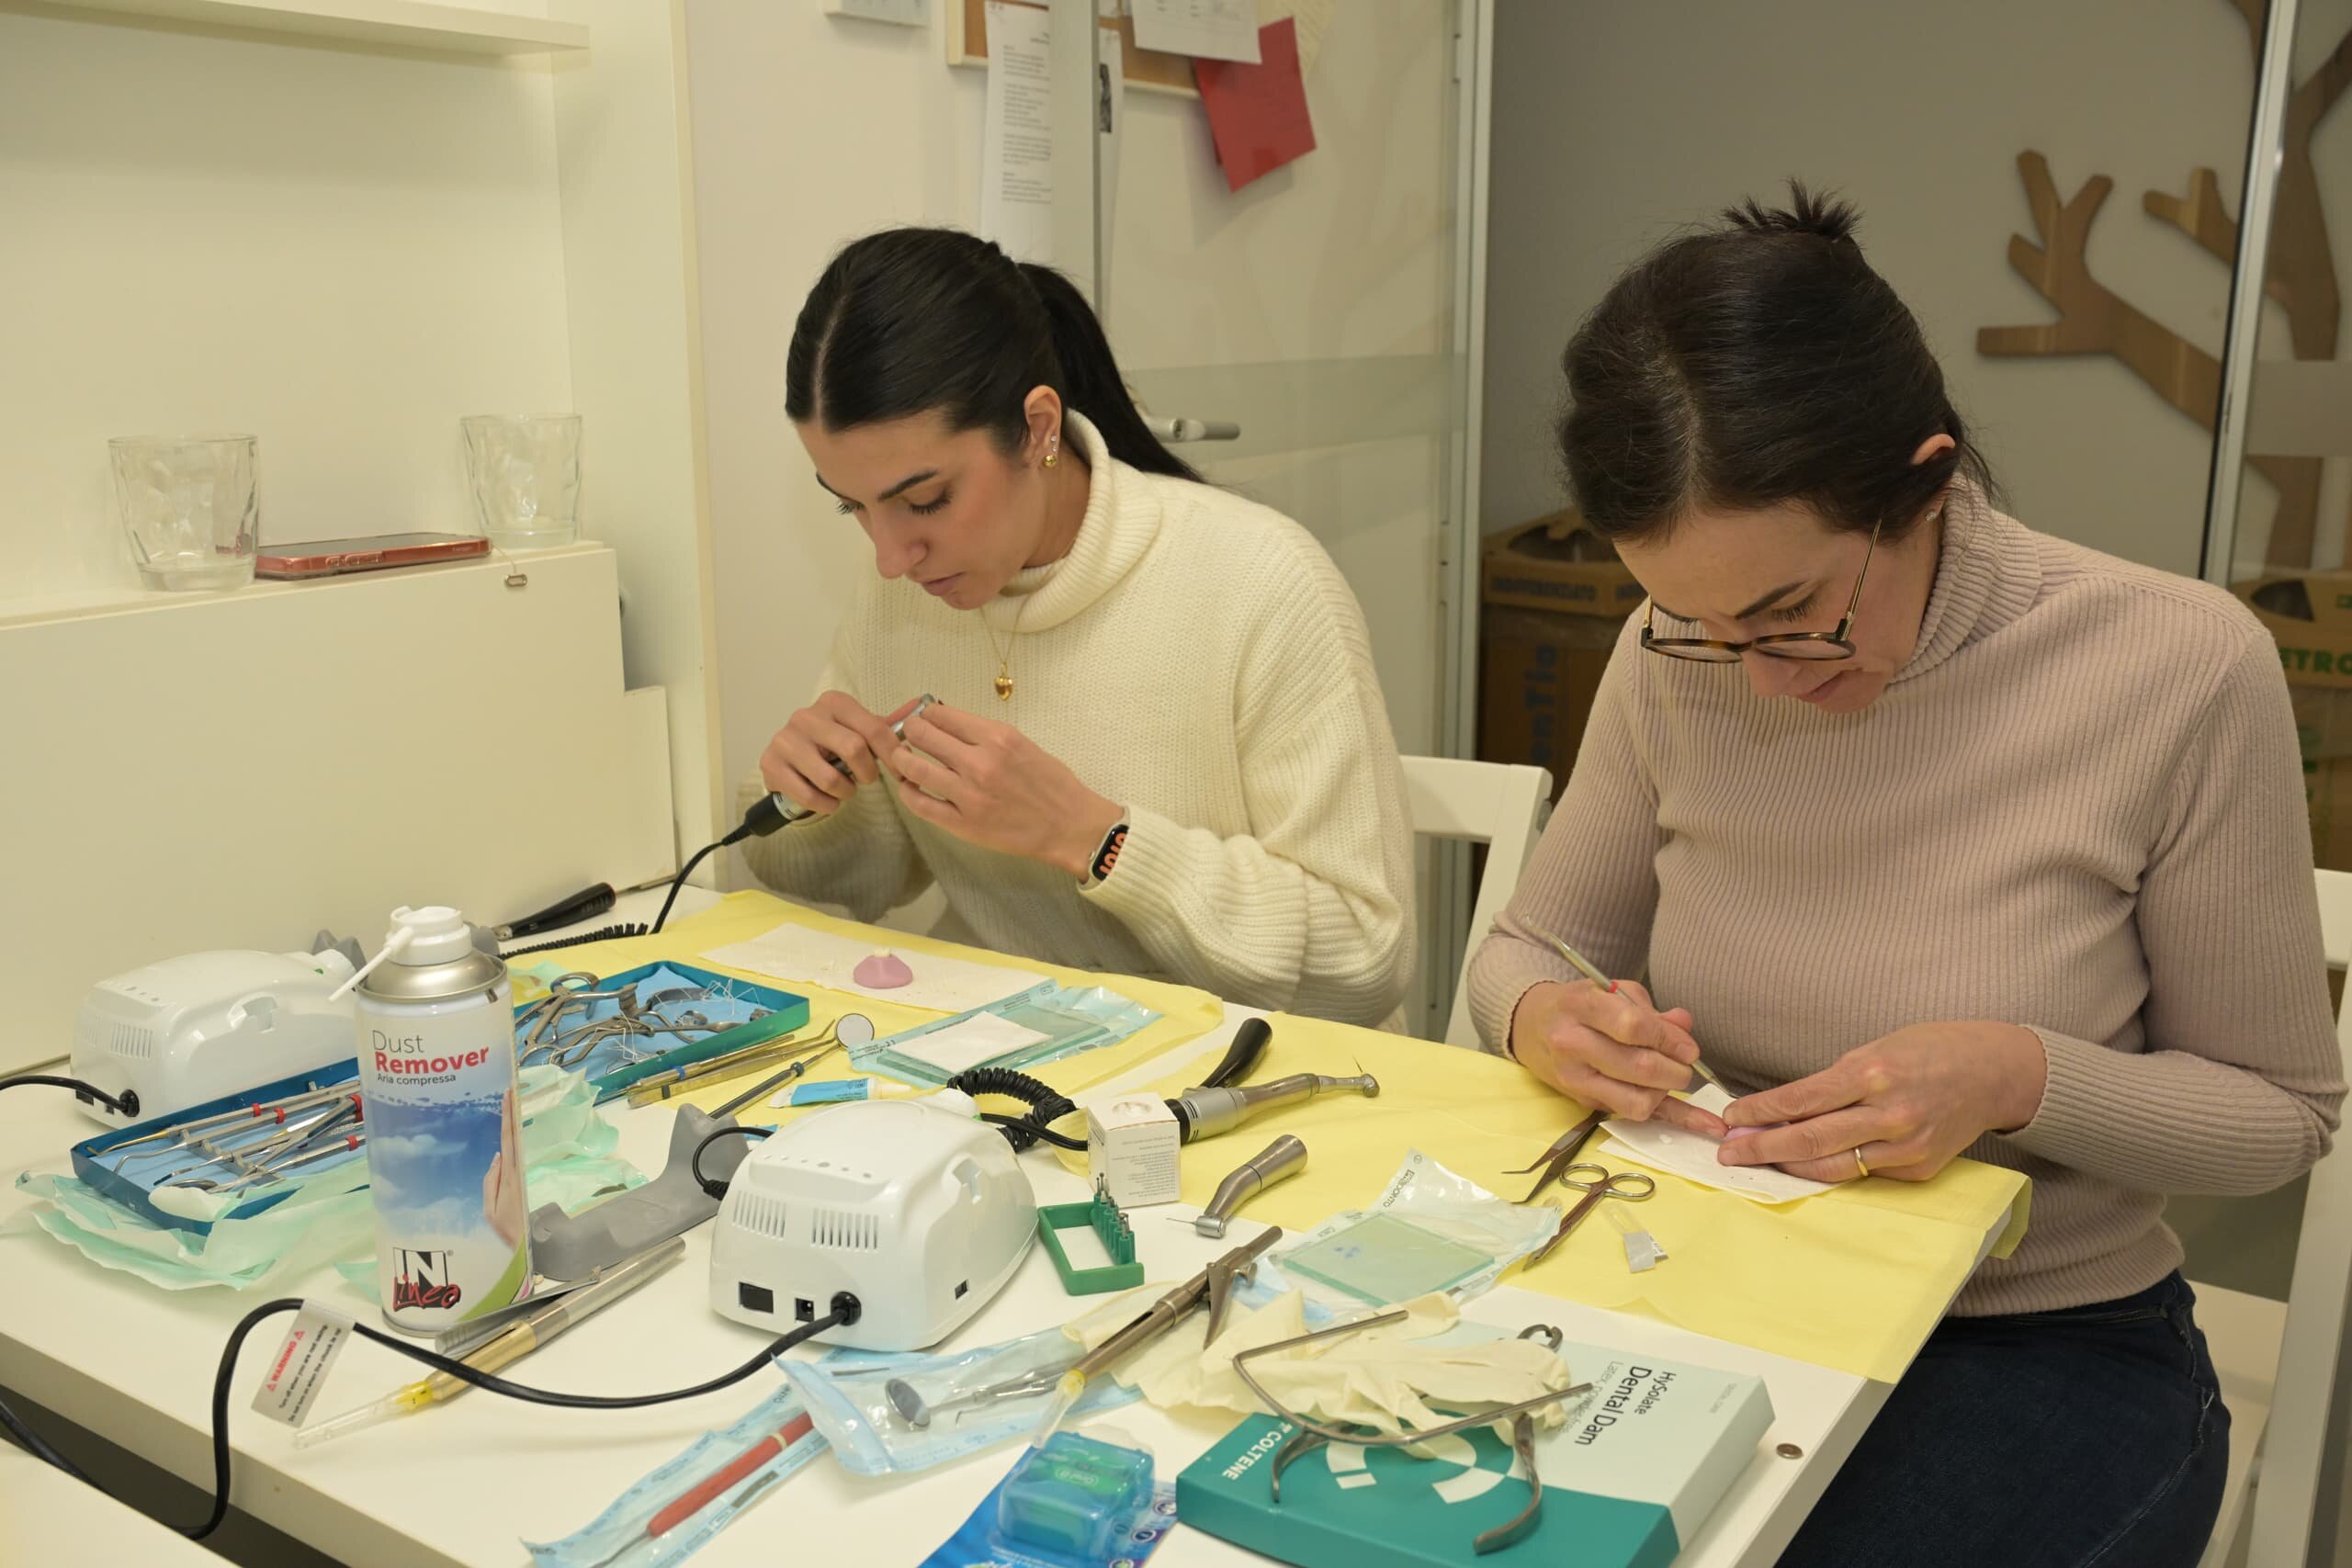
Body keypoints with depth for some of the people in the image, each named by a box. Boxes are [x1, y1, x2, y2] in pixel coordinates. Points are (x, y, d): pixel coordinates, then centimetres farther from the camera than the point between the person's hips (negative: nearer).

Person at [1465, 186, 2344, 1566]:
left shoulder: (2182, 671, -16)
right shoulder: (1672, 663, -8)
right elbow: (1529, 944, 6)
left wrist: (2020, 1079, -24)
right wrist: (1546, 1014, -18)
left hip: (2051, 1348, -1)